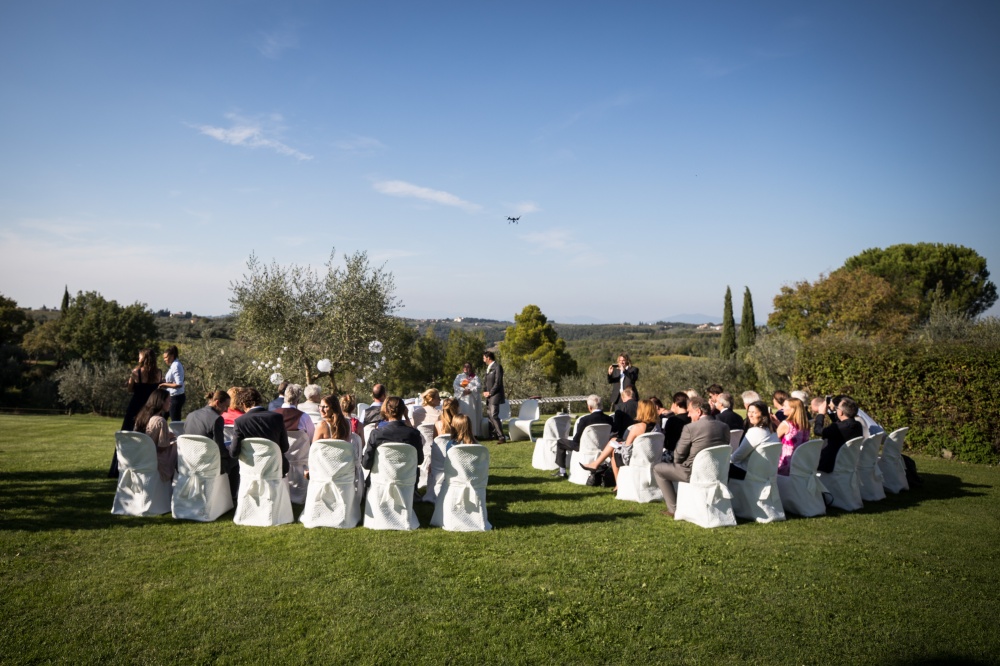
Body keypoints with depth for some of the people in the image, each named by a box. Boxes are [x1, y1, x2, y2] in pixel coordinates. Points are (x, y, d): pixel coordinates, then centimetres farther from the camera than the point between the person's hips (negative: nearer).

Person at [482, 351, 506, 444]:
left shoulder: (497, 367, -12)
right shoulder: (488, 368, 16)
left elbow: (498, 382, -17)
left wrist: (490, 393, -14)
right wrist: (485, 391, 5)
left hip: (495, 395, -9)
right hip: (489, 395, 9)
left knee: (494, 416, -15)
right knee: (489, 415, 11)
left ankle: (501, 437, -12)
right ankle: (496, 434, 21)